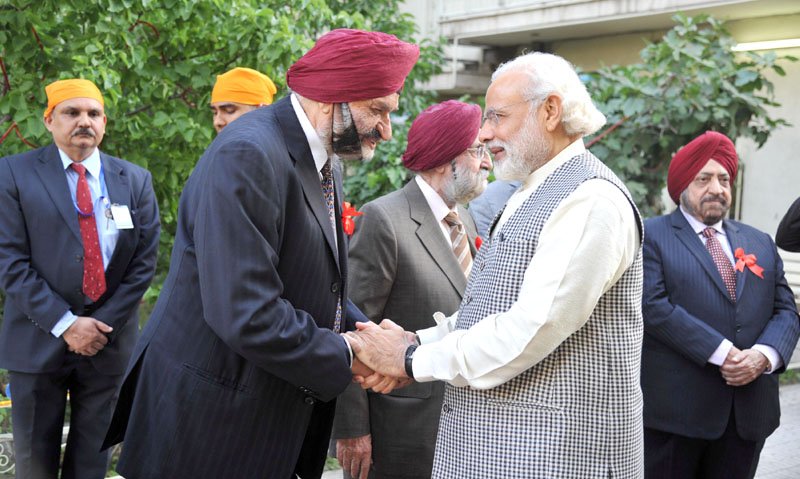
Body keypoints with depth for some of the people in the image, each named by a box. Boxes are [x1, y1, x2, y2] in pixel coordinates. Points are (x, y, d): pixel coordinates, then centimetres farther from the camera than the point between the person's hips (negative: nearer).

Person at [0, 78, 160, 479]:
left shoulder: (135, 180, 5)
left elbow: (144, 261, 2)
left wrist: (104, 325, -8)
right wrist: (64, 324, -14)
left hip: (109, 340, 2)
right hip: (39, 341, -2)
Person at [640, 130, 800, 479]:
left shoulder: (760, 243, 17)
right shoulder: (652, 236, -1)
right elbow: (653, 306, -13)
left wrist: (765, 354, -11)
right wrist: (721, 353, -17)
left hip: (749, 409, 5)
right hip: (676, 409, -5)